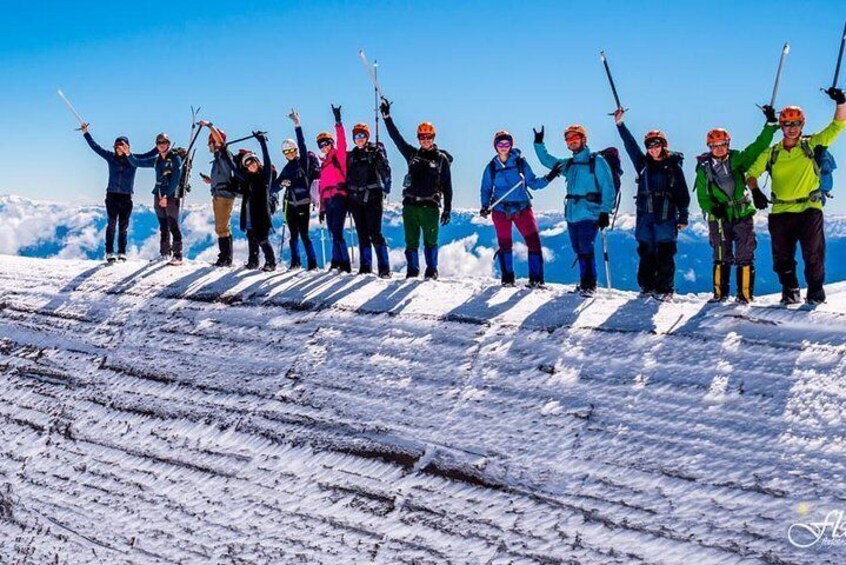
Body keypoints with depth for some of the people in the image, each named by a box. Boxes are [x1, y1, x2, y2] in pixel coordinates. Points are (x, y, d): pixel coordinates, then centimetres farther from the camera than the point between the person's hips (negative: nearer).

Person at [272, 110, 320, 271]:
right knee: (294, 235, 11)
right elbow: (274, 188, 12)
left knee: (304, 235, -9)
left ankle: (312, 263, -5)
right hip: (290, 205, 6)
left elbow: (302, 145, -17)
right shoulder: (287, 168, 12)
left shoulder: (304, 161, -2)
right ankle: (295, 262, 20)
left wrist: (297, 125, -23)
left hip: (303, 204, -6)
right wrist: (282, 184, -10)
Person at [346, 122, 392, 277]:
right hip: (356, 199, 5)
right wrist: (348, 198, 14)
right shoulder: (351, 155, 14)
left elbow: (385, 169, -8)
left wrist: (386, 186, -20)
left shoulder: (375, 151, 0)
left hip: (373, 197, -5)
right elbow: (348, 177, 18)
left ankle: (384, 268, -10)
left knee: (375, 233, -11)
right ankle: (365, 267, 14)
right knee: (362, 234, 8)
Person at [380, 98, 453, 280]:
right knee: (411, 241, 5)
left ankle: (432, 270, 6)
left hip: (430, 205, -3)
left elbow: (447, 186, 3)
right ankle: (412, 270, 13)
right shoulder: (412, 154, 13)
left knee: (430, 241, -5)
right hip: (410, 204, 3)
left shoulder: (442, 159, 4)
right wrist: (387, 117, 5)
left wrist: (447, 209, -2)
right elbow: (396, 137, 11)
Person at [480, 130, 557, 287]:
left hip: (522, 208, -1)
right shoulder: (491, 167, 5)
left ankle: (536, 278, -5)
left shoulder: (520, 162, 2)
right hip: (501, 210, 1)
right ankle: (507, 278, 21)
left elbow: (533, 183, 3)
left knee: (533, 241, -10)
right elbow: (486, 189, 11)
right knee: (504, 244, 8)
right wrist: (485, 206, -4)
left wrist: (549, 177, -11)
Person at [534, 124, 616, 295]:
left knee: (586, 249, -14)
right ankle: (586, 283, 14)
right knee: (579, 250, 7)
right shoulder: (568, 164, 17)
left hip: (589, 214, -6)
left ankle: (589, 284, -9)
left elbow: (608, 188, -6)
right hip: (572, 214, 7)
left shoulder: (596, 161, -2)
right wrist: (539, 143, 15)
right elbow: (547, 160, 29)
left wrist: (605, 212, -12)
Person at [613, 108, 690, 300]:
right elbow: (630, 144, 10)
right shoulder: (643, 163, 11)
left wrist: (683, 216, -2)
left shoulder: (674, 166, 2)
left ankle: (665, 289, 0)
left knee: (664, 253, -5)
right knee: (646, 251, 4)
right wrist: (620, 124, 4)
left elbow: (683, 193, 2)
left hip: (666, 216, -4)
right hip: (645, 215, 4)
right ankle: (647, 286, 11)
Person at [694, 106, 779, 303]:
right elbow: (702, 197, 4)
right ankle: (720, 293, 10)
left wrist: (770, 124, -8)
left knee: (745, 257, -2)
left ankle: (745, 294, 2)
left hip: (742, 215, 0)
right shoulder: (704, 169, 3)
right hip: (718, 218, 0)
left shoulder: (737, 160, 3)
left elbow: (758, 147, -1)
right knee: (722, 257, 2)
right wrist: (712, 208, -15)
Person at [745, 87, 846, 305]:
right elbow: (751, 173, 10)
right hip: (781, 212, 2)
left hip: (809, 208, -2)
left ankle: (816, 292, 6)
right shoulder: (771, 153, 8)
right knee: (783, 257, 6)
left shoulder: (812, 145, 4)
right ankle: (790, 292, 20)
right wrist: (756, 191, -9)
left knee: (814, 254, -5)